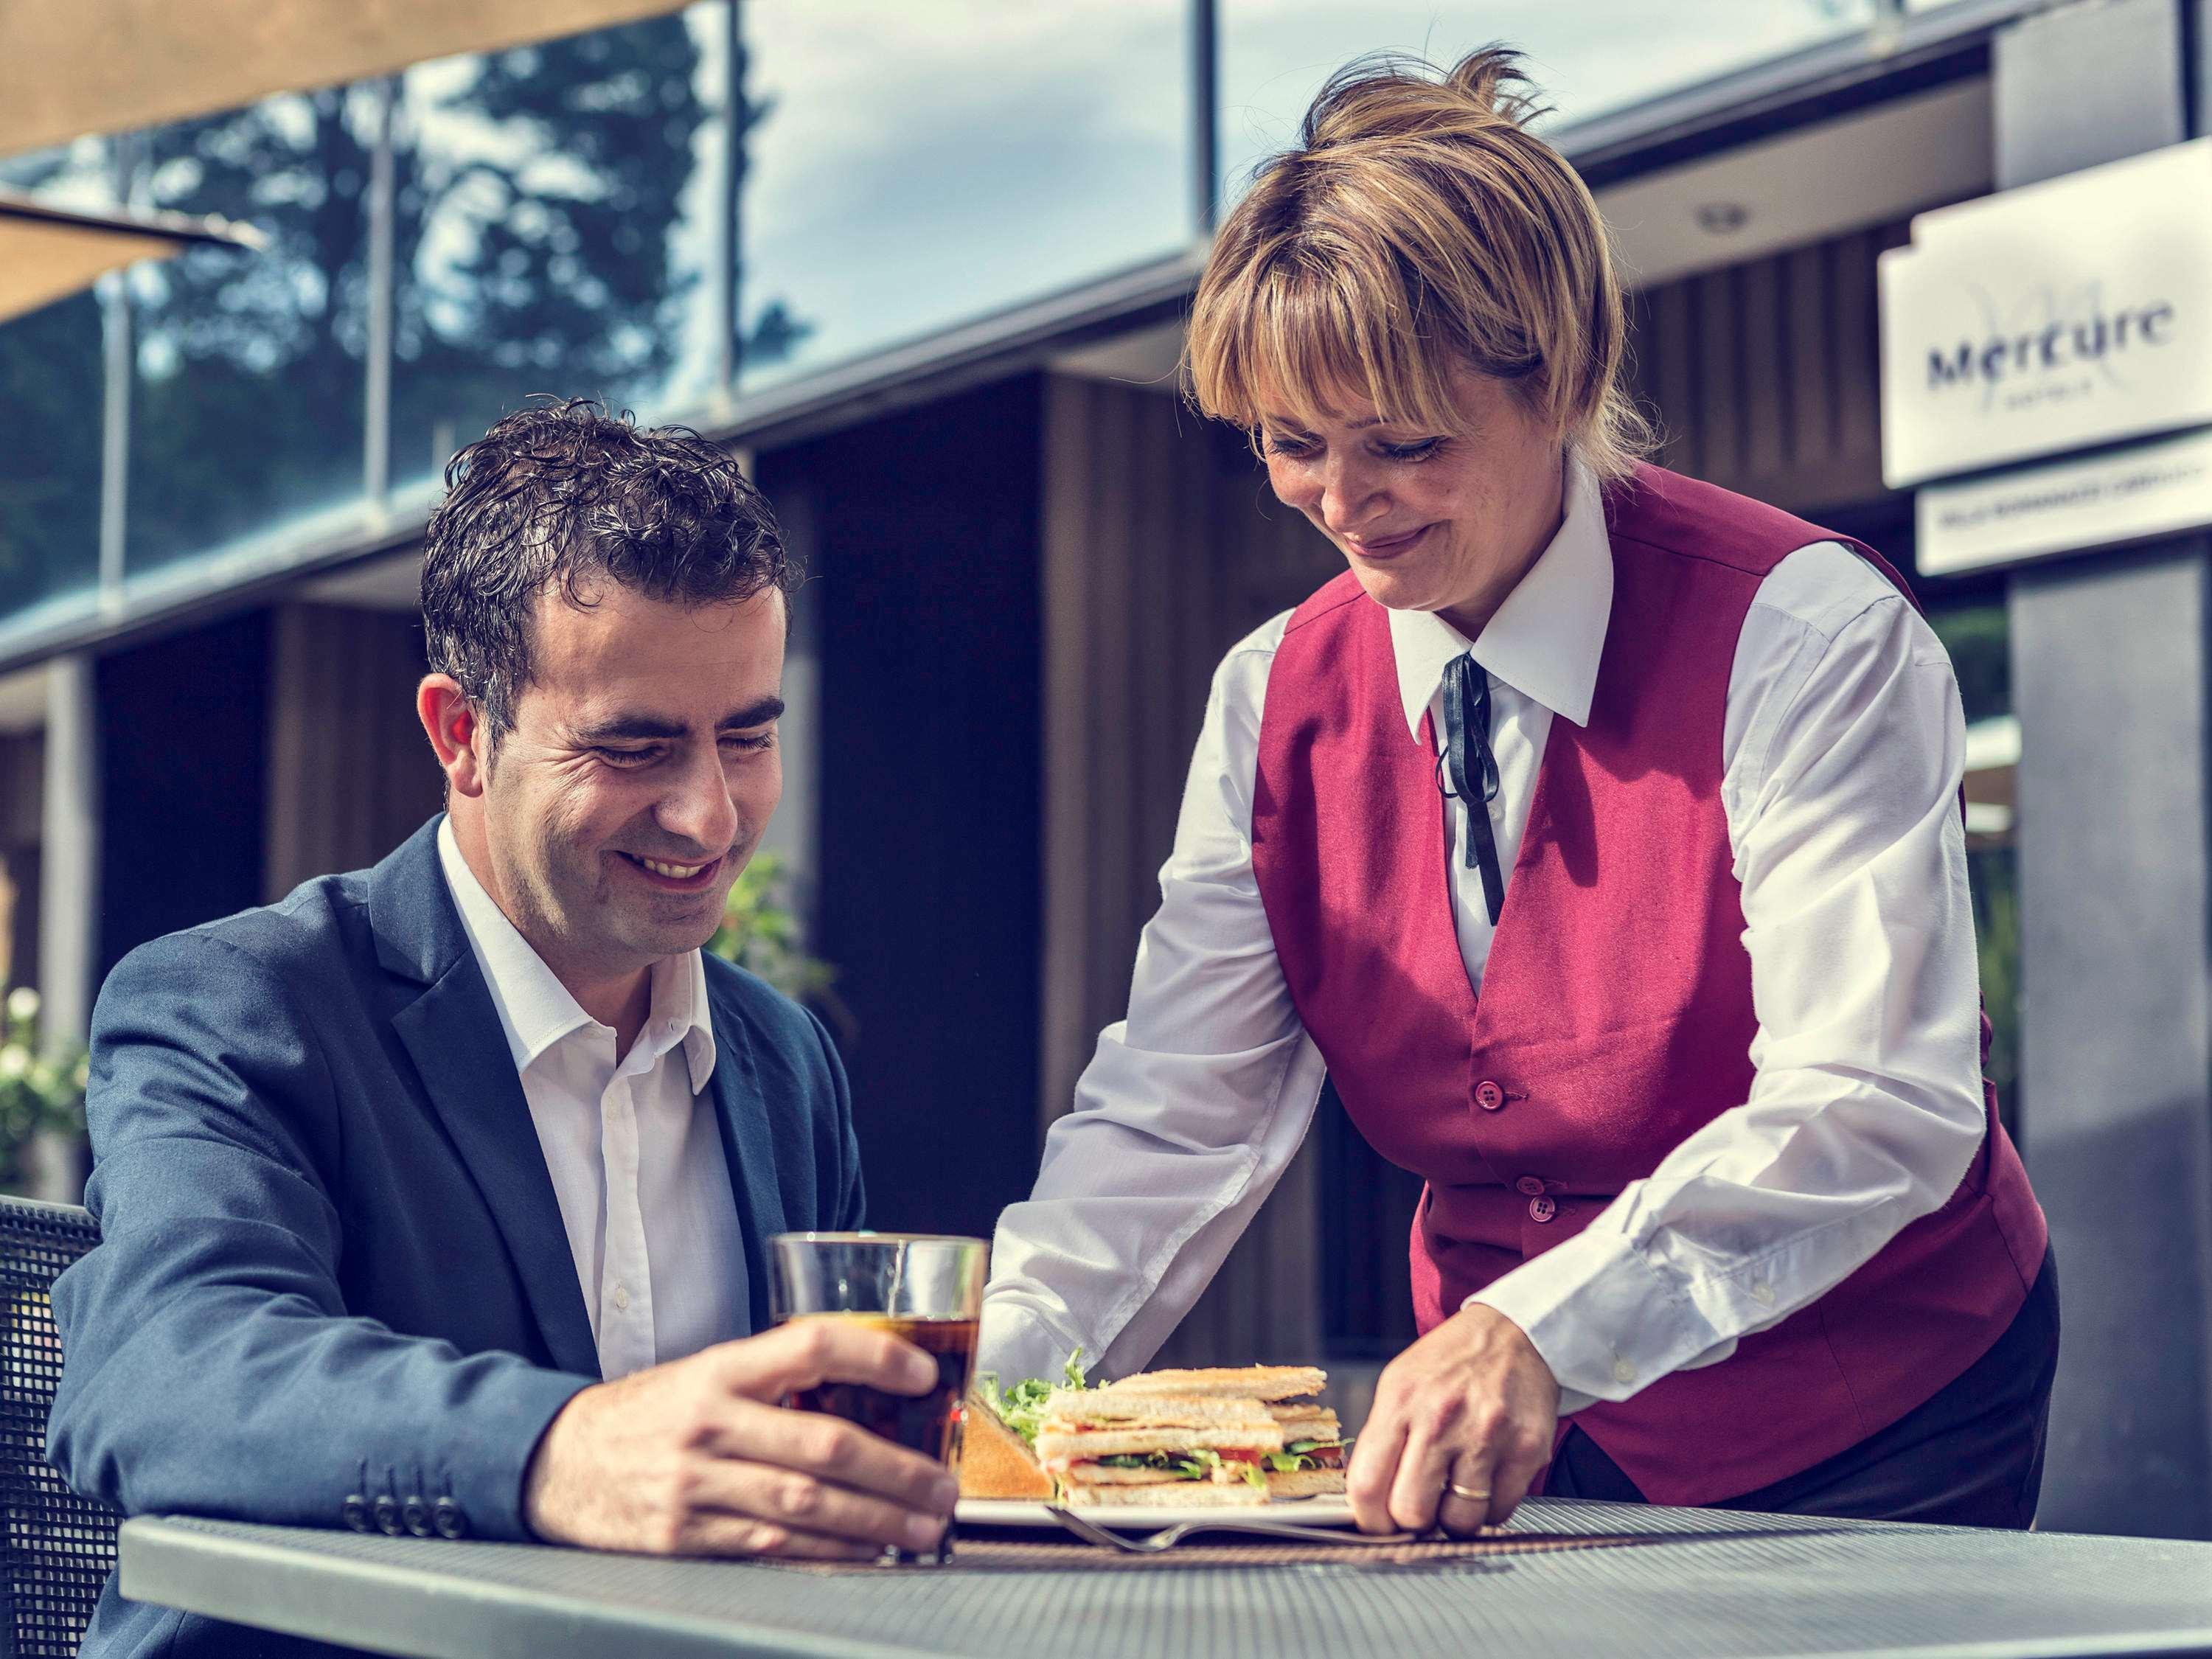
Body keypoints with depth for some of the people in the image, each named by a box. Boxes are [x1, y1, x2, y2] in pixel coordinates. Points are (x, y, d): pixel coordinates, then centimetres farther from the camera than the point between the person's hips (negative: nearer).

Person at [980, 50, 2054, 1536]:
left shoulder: (1809, 639, -17)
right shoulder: (1275, 702, -1)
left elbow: (1879, 1108, -26)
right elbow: (1173, 1125, -5)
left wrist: (1543, 1333, -40)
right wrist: (991, 1374, -23)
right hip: (1518, 1455, 4)